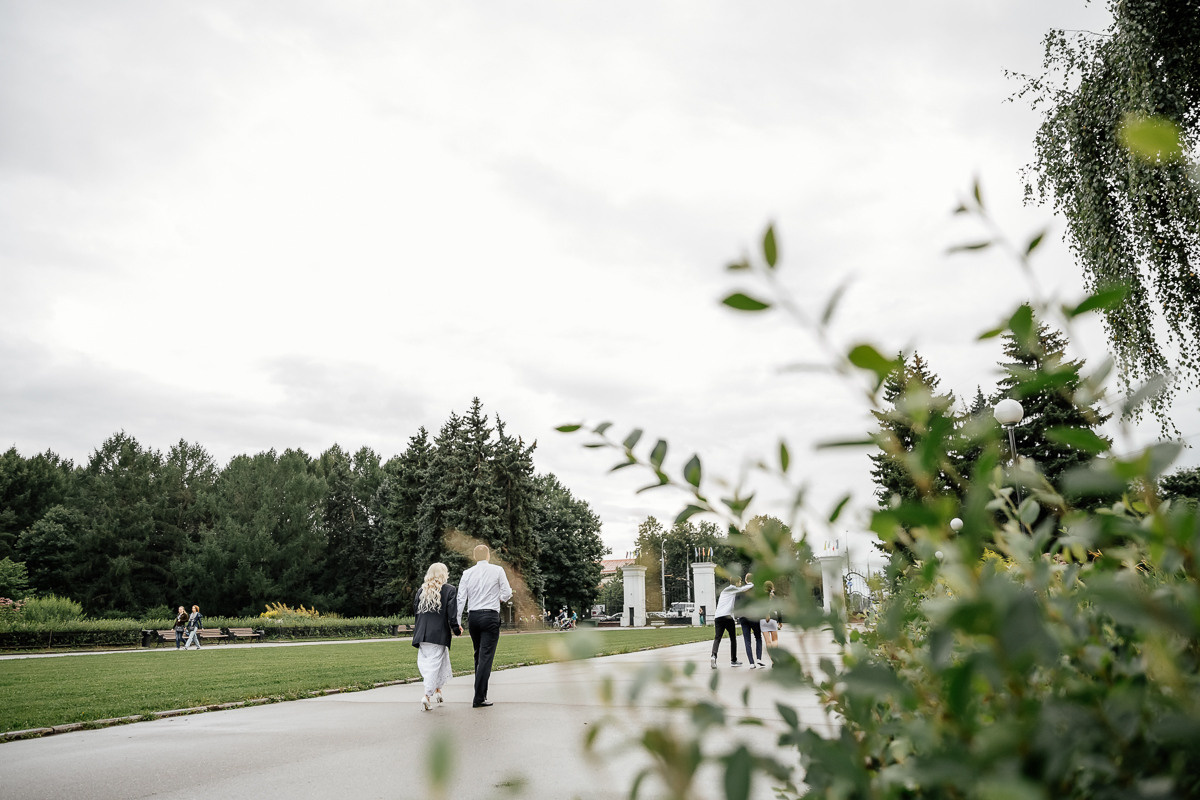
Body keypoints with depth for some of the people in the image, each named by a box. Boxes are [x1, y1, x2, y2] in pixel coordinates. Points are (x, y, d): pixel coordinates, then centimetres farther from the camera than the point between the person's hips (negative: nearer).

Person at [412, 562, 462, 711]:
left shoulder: (421, 590, 9)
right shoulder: (450, 590, -2)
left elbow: (415, 611, 11)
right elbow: (452, 613, -8)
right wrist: (457, 630, 4)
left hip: (422, 634, 4)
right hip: (439, 634, -4)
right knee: (435, 663, -1)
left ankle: (437, 689, 22)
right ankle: (427, 696, -7)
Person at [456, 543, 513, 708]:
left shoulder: (467, 573, 5)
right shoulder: (497, 570, -2)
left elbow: (461, 599, 3)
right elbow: (507, 593, -3)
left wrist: (457, 622, 7)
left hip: (473, 616, 4)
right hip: (490, 616, -4)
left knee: (478, 655, 17)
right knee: (486, 656, -4)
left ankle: (480, 692, 25)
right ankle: (479, 698, -7)